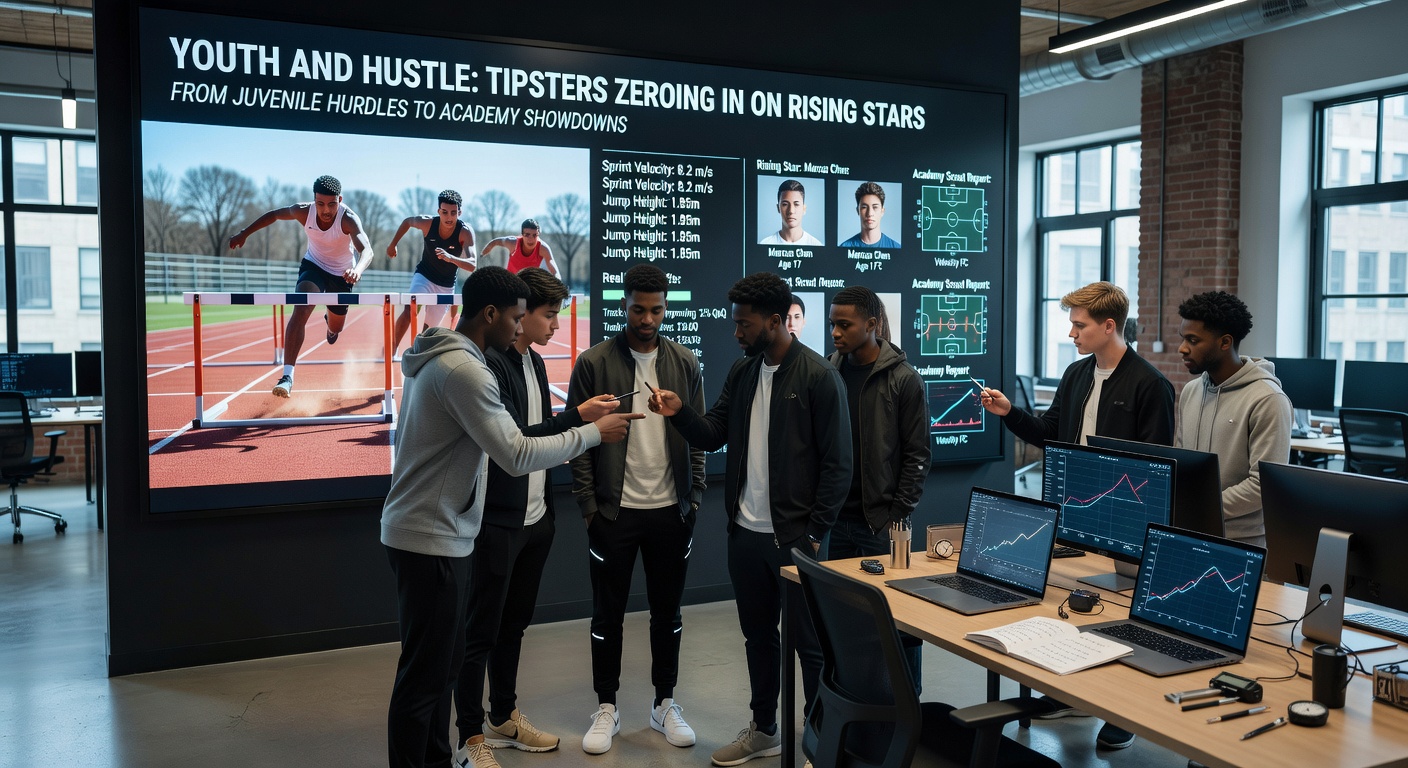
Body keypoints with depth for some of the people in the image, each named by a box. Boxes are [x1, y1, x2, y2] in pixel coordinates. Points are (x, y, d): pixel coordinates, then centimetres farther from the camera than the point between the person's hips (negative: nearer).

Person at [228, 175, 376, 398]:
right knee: (301, 310, -27)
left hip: (341, 273, 0)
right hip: (313, 265, 0)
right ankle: (288, 375, -32)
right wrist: (244, 234, 2)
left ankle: (330, 324, 61)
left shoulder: (348, 219, -33)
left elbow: (367, 250, -49)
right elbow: (274, 215, -3)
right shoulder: (303, 212, -24)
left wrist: (357, 269, -71)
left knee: (336, 327, 17)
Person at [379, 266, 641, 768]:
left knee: (442, 661, 18)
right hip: (431, 540, -10)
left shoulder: (438, 357, 11)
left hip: (434, 534, 10)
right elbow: (517, 455, -23)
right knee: (424, 673, 0)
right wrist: (594, 433, -14)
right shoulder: (465, 369, -21)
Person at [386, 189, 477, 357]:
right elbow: (407, 221, 5)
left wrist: (450, 258, -55)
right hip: (423, 276, 0)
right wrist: (392, 244, 10)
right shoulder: (428, 223, -20)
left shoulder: (466, 232, -26)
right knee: (409, 310, -24)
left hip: (446, 285, 0)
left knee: (429, 325, 10)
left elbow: (472, 265, -38)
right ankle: (391, 350, -17)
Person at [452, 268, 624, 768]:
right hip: (497, 521, -8)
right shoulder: (488, 363, -16)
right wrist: (579, 416, -24)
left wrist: (548, 506, 9)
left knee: (514, 624, 18)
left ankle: (504, 718, 31)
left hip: (535, 520, 8)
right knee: (480, 632, 3)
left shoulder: (535, 362, 12)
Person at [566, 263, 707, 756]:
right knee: (608, 615, 9)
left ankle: (665, 703, 29)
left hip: (671, 511, 2)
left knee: (667, 612, 13)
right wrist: (589, 505, -8)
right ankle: (606, 708, 24)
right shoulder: (594, 363, -5)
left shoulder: (685, 364, 4)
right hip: (614, 511, -2)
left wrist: (694, 500, 0)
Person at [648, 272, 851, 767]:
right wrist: (679, 411, -12)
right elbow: (713, 435, 7)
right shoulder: (741, 372, 8)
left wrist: (815, 532, -14)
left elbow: (837, 464, -12)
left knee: (810, 642, 6)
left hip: (794, 536, -6)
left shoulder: (819, 377, -12)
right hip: (745, 533, 6)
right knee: (758, 635, 18)